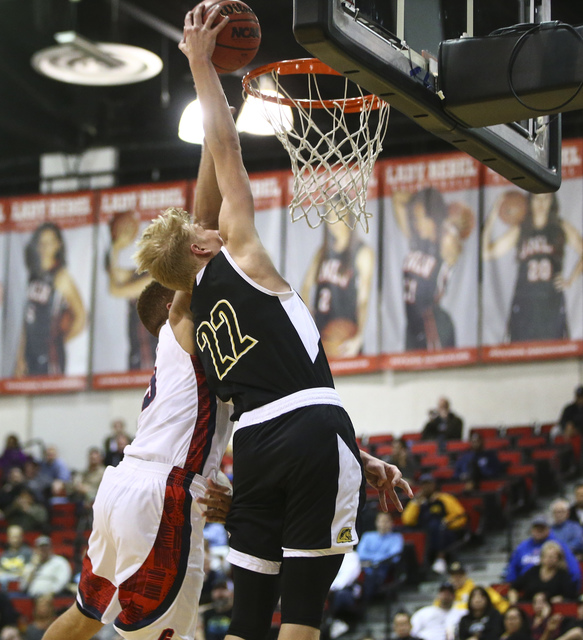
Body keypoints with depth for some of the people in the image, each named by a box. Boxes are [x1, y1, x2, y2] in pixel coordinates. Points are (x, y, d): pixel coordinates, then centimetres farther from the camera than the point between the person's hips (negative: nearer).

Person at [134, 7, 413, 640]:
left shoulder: (198, 324, 24)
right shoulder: (238, 257, 6)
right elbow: (227, 149, 8)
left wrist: (359, 459, 24)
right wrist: (200, 61, 16)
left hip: (254, 442, 6)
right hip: (313, 431, -6)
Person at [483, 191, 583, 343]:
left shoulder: (562, 228, 10)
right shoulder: (519, 231, 10)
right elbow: (488, 252, 6)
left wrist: (571, 279, 1)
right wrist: (491, 219, 1)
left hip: (552, 302, 0)